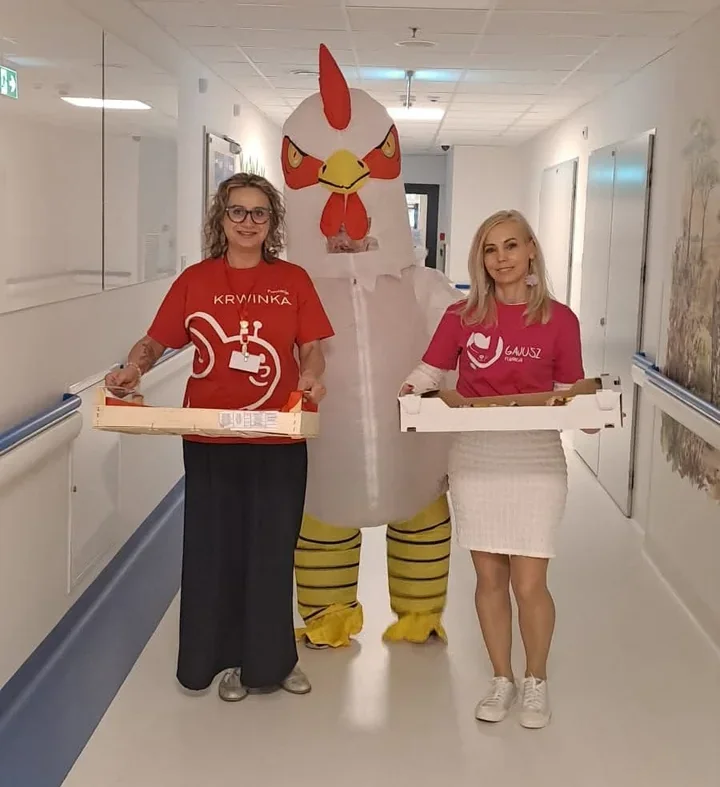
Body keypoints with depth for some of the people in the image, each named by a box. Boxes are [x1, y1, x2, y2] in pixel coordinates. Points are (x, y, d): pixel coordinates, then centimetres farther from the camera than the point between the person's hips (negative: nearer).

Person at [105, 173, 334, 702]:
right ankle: (226, 659, 24)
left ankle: (271, 659, 25)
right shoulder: (195, 280, 3)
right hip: (210, 442, 0)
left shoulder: (293, 280, 3)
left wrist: (311, 376, -18)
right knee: (216, 547, 7)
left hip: (278, 442, 0)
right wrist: (132, 368, -16)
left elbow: (312, 349, 3)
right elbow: (156, 341, 4)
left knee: (272, 549, 7)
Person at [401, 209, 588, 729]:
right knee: (490, 577, 10)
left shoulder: (559, 320, -1)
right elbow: (428, 373, 5)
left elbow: (572, 395, 5)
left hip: (537, 461, -2)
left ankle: (536, 681, 24)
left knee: (529, 583, -2)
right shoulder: (463, 316, 2)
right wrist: (410, 395, -16)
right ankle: (502, 680, 29)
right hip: (475, 459, 2)